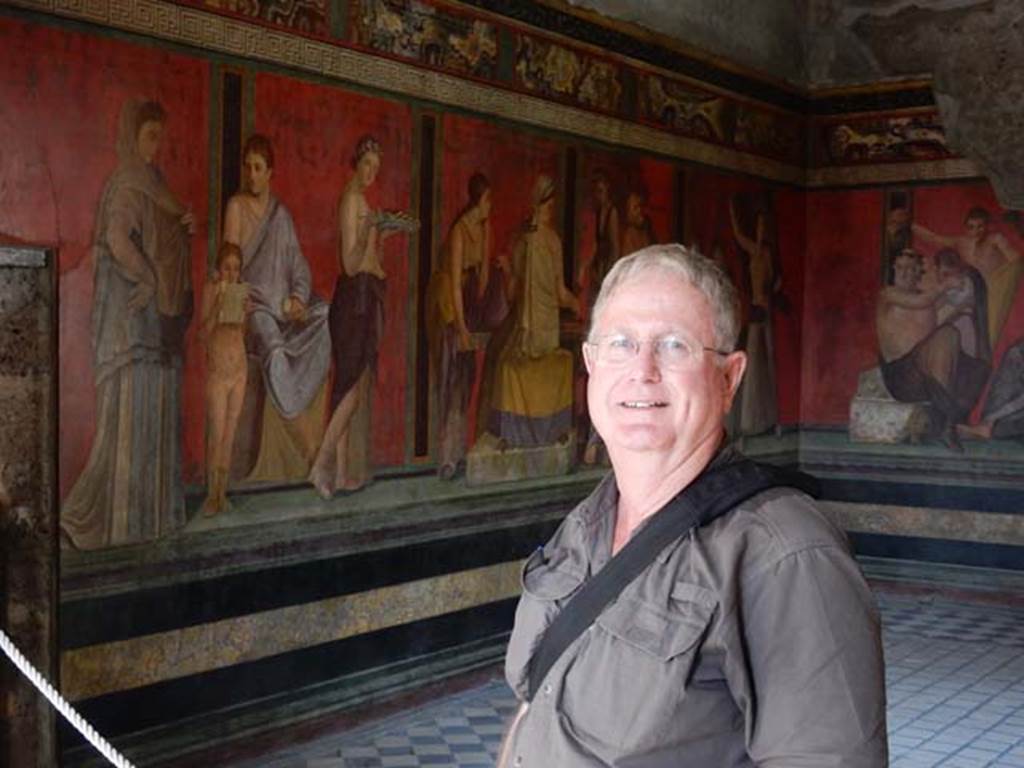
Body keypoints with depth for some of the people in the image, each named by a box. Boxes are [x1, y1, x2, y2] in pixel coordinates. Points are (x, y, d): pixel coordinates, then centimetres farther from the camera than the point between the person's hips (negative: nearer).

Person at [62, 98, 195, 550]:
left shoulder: (150, 185, 16)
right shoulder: (126, 186, -12)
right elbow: (119, 242, -25)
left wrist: (186, 230, 2)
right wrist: (153, 284, -15)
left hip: (157, 319, 9)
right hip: (133, 316, -9)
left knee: (156, 412, 11)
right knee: (130, 413, -8)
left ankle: (147, 508, 17)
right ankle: (89, 516, -5)